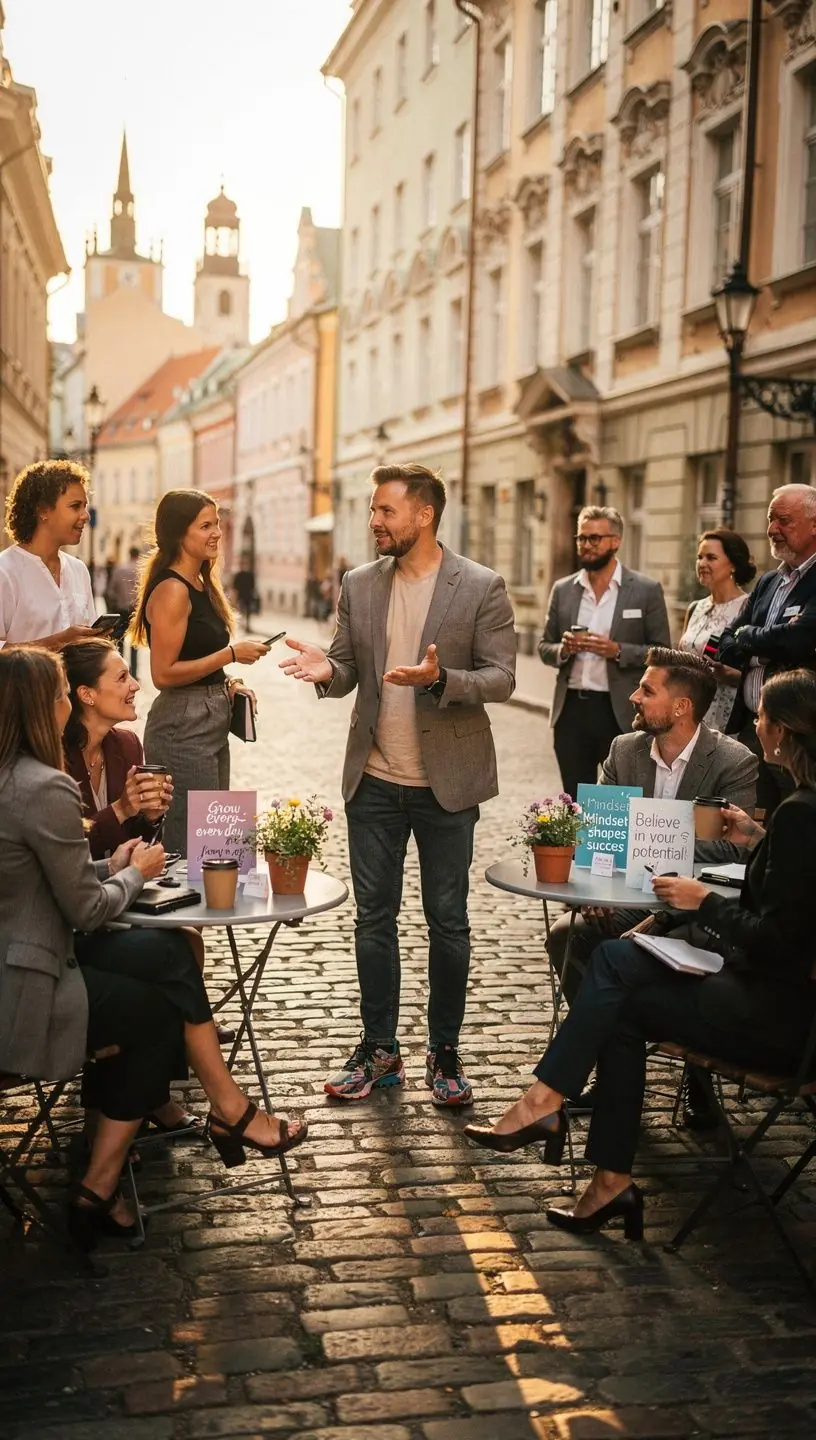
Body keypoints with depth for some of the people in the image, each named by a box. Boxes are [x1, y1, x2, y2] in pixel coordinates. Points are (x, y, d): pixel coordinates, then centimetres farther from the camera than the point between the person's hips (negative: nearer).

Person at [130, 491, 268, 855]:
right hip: (183, 729, -10)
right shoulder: (171, 590, -16)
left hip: (211, 724, 10)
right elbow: (163, 674, -20)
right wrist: (231, 654, -18)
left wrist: (227, 685, 7)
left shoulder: (203, 585, 12)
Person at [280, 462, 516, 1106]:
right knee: (374, 918, 10)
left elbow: (502, 678, -9)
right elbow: (348, 670, 9)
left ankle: (445, 1053, 22)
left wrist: (440, 679, -27)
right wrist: (327, 670, -14)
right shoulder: (359, 586, 5)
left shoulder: (482, 587, -7)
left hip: (446, 782, -4)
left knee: (448, 921, 7)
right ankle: (379, 1051, 23)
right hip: (375, 781, 4)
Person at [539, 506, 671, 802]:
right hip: (571, 709, 4)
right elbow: (544, 648, 13)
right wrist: (563, 650, -9)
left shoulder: (646, 590, -1)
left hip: (620, 712, -3)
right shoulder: (562, 590, 10)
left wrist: (618, 651, -18)